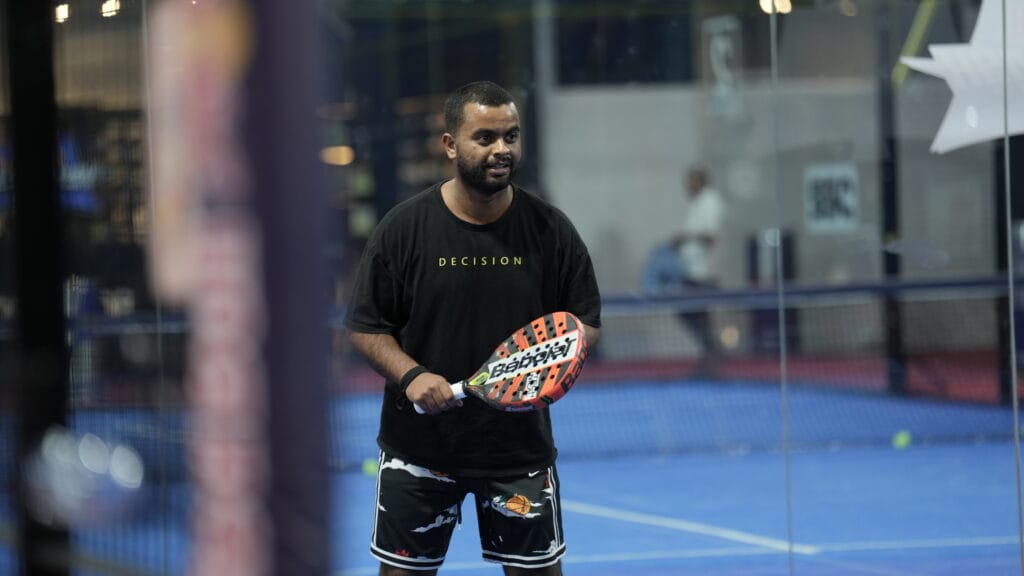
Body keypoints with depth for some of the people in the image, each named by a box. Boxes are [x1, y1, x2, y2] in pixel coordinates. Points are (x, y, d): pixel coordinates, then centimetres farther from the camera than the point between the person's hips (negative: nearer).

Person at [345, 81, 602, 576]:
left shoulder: (550, 229, -1)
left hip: (521, 443, 1)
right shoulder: (403, 228, -5)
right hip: (419, 443, -1)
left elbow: (586, 320, 6)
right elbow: (366, 327, -2)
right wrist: (410, 376, -19)